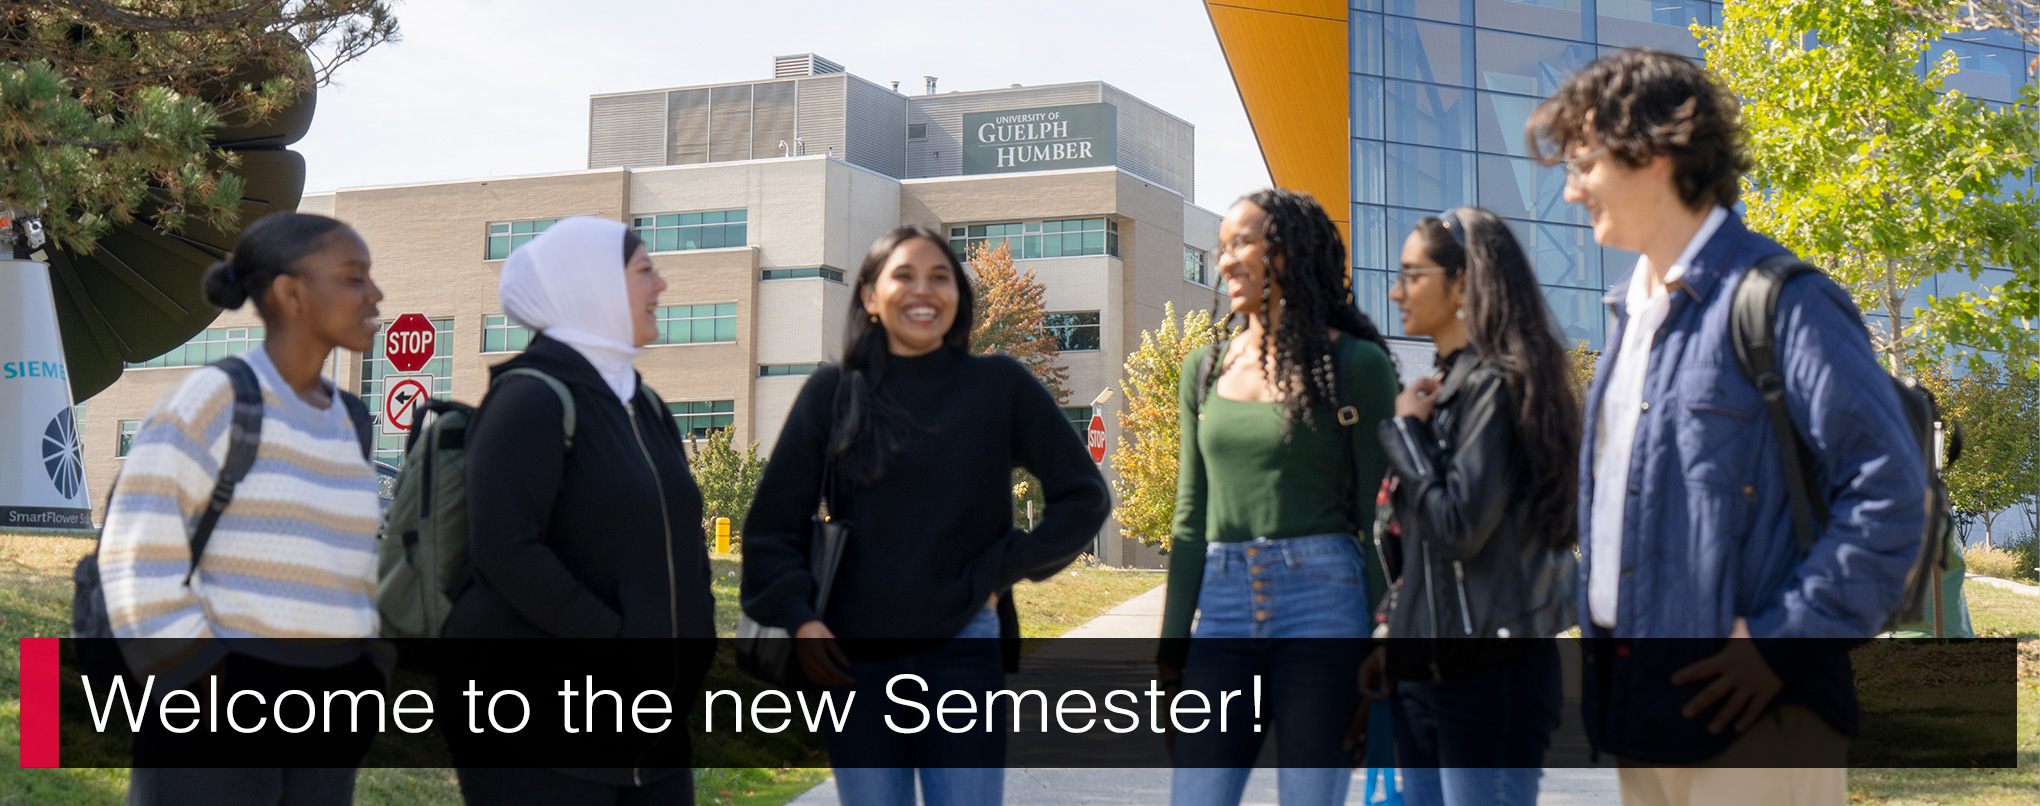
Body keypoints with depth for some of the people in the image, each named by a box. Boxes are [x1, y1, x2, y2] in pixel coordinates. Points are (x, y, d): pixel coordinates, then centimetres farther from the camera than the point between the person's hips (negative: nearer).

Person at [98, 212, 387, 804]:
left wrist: (367, 677, 12)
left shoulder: (349, 423, 12)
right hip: (215, 717, -6)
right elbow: (138, 560, -12)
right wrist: (204, 687, -14)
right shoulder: (216, 399, -8)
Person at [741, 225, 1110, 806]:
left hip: (962, 651, -1)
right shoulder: (832, 393, 5)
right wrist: (797, 617, -7)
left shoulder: (1000, 386, 3)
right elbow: (772, 522, 6)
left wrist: (1003, 572, -1)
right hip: (852, 659, 2)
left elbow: (1084, 496, 7)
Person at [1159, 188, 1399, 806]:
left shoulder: (1355, 364, 0)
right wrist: (1172, 643, 10)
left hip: (1321, 598, -4)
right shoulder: (1205, 370, 14)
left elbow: (1380, 513, -1)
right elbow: (1191, 517, 14)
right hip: (1224, 603, 4)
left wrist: (1381, 650, -6)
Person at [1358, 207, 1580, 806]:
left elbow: (1460, 526, -22)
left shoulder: (1496, 384, -13)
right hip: (1426, 667, 9)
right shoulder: (1445, 385, 15)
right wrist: (1397, 640, 17)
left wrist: (1405, 429, -10)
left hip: (1489, 671, -9)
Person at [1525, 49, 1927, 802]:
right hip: (1641, 709, 8)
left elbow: (1891, 490, -17)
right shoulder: (1633, 311, 15)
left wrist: (1783, 641, -17)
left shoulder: (1778, 299, -12)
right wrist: (1599, 638, 13)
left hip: (1748, 711, -8)